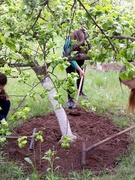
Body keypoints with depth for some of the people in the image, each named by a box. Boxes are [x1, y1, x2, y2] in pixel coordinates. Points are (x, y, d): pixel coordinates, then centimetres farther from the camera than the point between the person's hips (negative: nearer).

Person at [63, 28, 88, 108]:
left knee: (81, 74, 12)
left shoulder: (87, 38, -31)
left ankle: (80, 92, 36)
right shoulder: (69, 41, -39)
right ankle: (70, 99, -8)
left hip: (80, 56, 4)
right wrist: (79, 69, -37)